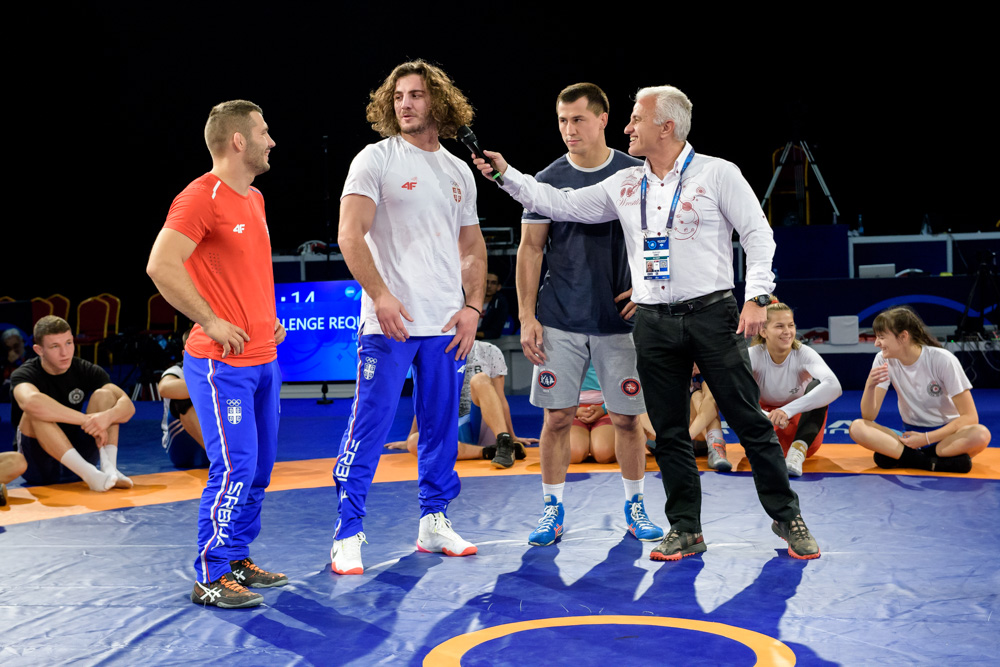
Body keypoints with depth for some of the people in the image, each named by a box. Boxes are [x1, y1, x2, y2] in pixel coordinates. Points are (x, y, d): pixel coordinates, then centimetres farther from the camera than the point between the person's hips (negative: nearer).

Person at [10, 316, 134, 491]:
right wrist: (87, 420, -39)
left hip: (77, 455, 4)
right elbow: (30, 401, -39)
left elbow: (128, 405, -13)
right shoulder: (24, 374, -12)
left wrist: (108, 416, -37)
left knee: (103, 394, -13)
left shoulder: (85, 370, -1)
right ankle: (89, 474, -42)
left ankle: (109, 467, -32)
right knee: (36, 413, -30)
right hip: (39, 468, -3)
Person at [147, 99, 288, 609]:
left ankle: (238, 561, 24)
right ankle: (211, 578, 1)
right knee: (235, 468, -9)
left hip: (263, 358, 9)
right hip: (222, 363, -9)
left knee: (259, 466, 12)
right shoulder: (201, 197, -13)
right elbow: (160, 266, -22)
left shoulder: (254, 199, 15)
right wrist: (211, 322, -18)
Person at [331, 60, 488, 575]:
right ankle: (348, 534, 3)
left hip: (447, 323, 5)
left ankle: (434, 523, 23)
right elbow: (350, 234, -9)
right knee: (368, 429, -5)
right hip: (389, 321, -5)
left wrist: (472, 307, 5)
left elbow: (472, 249, 18)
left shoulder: (460, 172, 14)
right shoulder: (377, 159, -1)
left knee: (442, 428, 11)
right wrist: (380, 295, -18)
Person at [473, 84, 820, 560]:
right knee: (669, 432, 7)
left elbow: (758, 234, -3)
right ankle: (685, 529, 17)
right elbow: (559, 204, 14)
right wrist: (506, 173, 10)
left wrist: (756, 296, -12)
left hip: (711, 314, -4)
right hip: (654, 322, 4)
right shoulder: (623, 186, 11)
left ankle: (787, 518, 10)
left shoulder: (717, 174, -2)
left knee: (749, 421, -2)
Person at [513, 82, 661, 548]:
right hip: (559, 321, 0)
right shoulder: (547, 181, 3)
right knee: (558, 416, 2)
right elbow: (531, 249, 3)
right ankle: (553, 509, 14)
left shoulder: (636, 176, 2)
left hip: (620, 319, 0)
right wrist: (527, 317, -3)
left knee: (626, 417, 5)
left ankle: (635, 507, 20)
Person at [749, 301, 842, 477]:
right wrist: (765, 416, -50)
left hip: (801, 425, -1)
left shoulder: (804, 354, -19)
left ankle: (798, 451, -36)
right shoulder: (754, 355, -17)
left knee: (816, 386, -28)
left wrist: (788, 410, -48)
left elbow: (834, 387, -39)